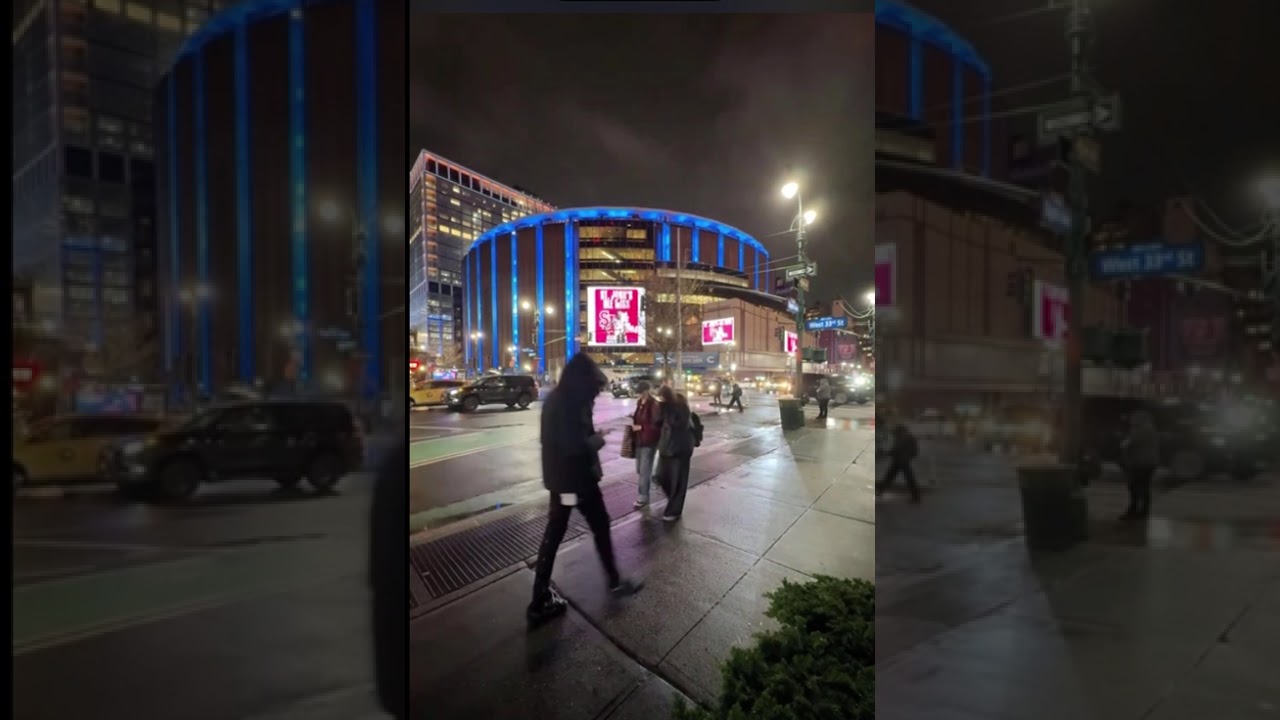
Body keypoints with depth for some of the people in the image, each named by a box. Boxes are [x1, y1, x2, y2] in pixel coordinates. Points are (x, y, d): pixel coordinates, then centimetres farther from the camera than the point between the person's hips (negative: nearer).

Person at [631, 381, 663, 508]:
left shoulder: (654, 405, -16)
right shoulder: (640, 403, 9)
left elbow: (656, 425, -19)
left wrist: (640, 427, -21)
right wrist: (633, 417, 2)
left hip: (650, 442, -8)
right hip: (639, 440, 8)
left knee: (644, 470, -2)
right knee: (640, 469, 15)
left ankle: (643, 497, 7)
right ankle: (655, 478, 37)